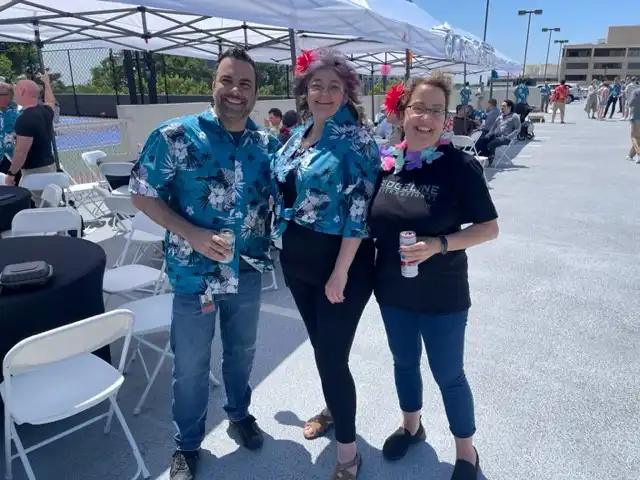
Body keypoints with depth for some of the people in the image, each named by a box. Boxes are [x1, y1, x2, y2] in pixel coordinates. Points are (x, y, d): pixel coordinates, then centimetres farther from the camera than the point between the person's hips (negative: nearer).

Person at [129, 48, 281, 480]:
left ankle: (240, 414, 48)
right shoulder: (175, 136, -11)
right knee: (191, 364, 13)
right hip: (195, 273, -3)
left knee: (242, 352, 22)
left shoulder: (267, 143, 1)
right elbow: (143, 194, -9)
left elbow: (279, 195, 13)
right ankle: (188, 444, 36)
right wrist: (191, 234, -20)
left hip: (249, 271, 4)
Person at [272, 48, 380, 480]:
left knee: (332, 356, 1)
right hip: (297, 260, 7)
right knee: (320, 345, 21)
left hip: (338, 263, -7)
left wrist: (340, 272, -20)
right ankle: (334, 409, 46)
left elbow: (360, 210, -18)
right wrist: (280, 247, 14)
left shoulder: (355, 140, -13)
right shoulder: (298, 135, 8)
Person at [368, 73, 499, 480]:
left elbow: (489, 228, -12)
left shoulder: (461, 166, -15)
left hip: (442, 294, -4)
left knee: (448, 375, 11)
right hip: (392, 289, 5)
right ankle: (411, 426, 50)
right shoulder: (386, 161, -3)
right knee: (404, 362, 23)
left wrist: (439, 244, -26)